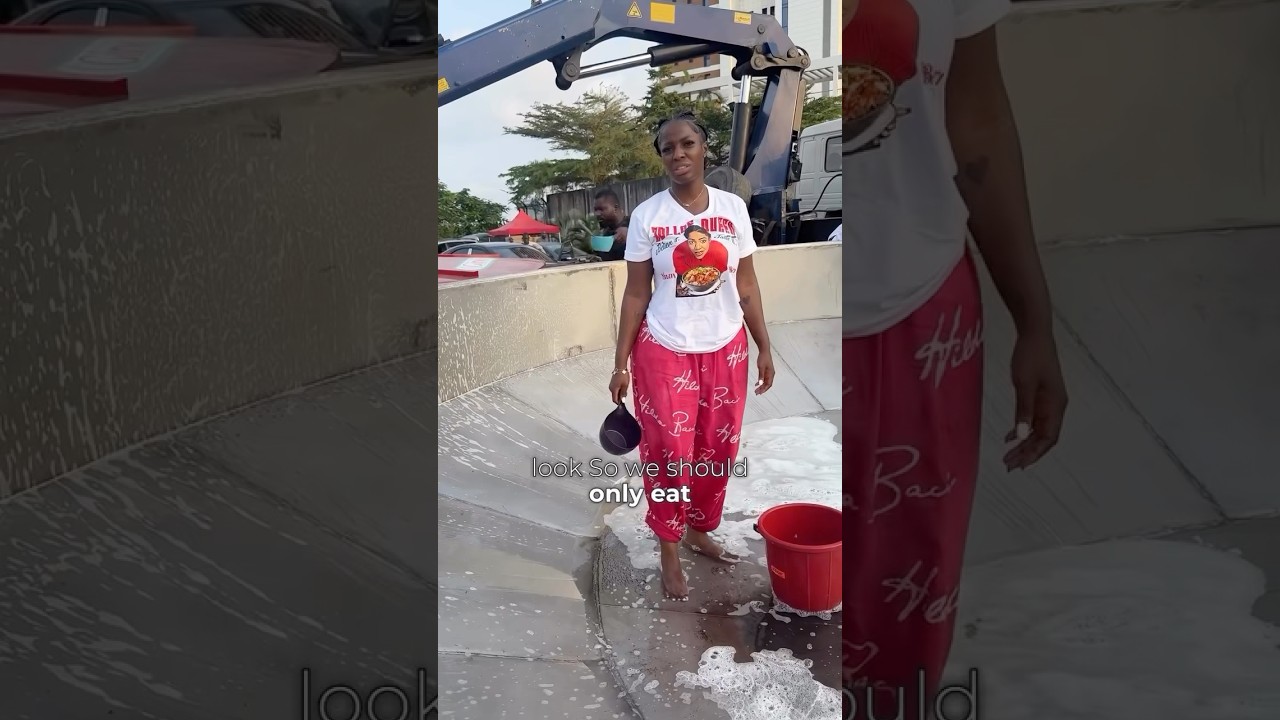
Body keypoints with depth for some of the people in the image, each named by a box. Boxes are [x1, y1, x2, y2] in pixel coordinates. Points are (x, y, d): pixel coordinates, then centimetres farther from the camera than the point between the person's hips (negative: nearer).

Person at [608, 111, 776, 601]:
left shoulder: (733, 208, -1)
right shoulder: (646, 215, -7)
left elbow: (746, 285, 5)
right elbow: (636, 294, -3)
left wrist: (764, 348, 6)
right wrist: (621, 364, -4)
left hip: (726, 349, 3)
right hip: (665, 352, -3)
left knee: (717, 451, 13)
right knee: (669, 454, 3)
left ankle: (699, 531, 35)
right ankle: (670, 553, 20)